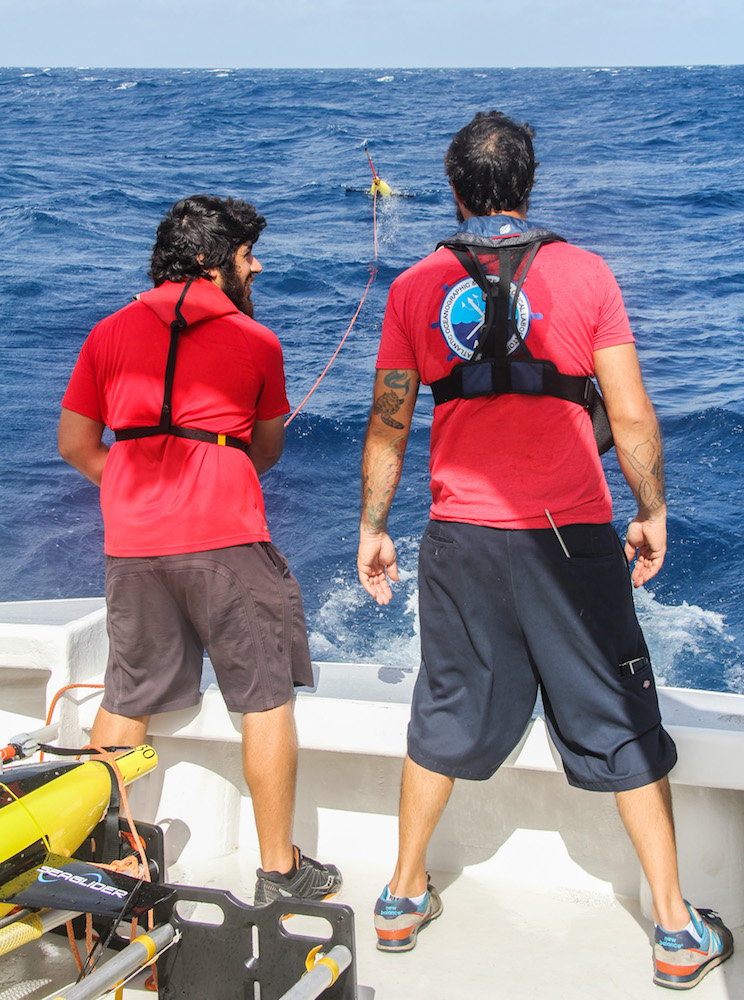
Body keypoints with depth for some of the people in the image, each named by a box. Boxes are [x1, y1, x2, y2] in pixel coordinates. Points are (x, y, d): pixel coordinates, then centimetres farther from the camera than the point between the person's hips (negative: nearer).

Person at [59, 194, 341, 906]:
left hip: (131, 543, 4)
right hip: (226, 537, -4)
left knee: (125, 701, 15)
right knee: (266, 698, 6)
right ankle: (278, 869, 12)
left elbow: (75, 444, 11)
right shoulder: (256, 341, 5)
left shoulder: (110, 333, 12)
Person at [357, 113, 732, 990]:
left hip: (461, 539, 2)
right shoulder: (582, 274, -2)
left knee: (445, 718, 17)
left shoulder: (416, 287, 2)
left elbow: (388, 423, 4)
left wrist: (372, 528, 15)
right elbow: (631, 415, -4)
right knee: (621, 727, 8)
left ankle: (404, 898, 30)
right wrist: (651, 513, 9)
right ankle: (677, 931, 15)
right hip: (572, 538, -2)